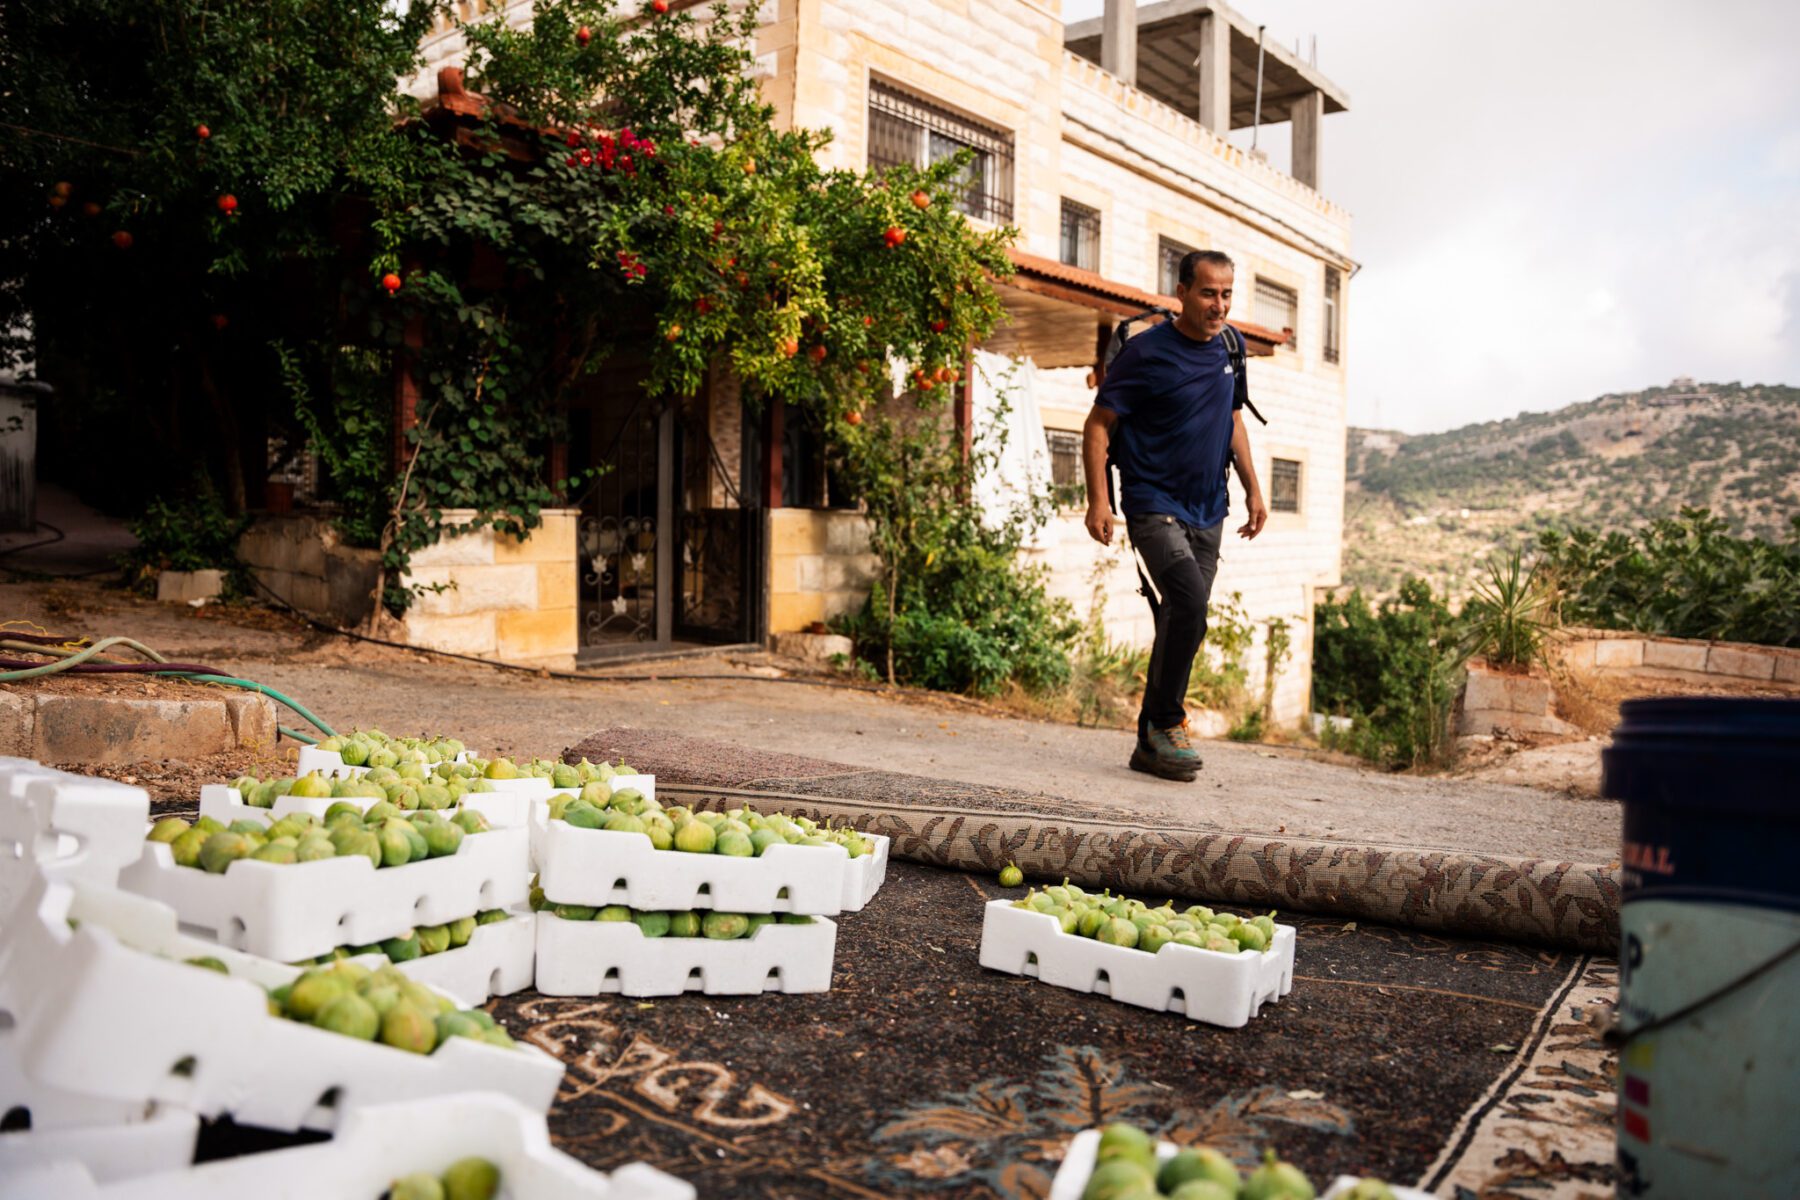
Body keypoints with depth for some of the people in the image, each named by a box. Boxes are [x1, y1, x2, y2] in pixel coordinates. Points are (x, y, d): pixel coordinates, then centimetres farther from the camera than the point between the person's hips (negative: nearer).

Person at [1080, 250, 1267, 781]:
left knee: (1184, 621, 7)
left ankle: (1151, 743, 17)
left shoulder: (1231, 345, 9)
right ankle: (1166, 723, -6)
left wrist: (1253, 489, 17)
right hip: (1154, 504, -6)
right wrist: (1098, 501, -16)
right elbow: (1098, 425, -7)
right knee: (1190, 604, -24)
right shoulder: (1146, 352, -10)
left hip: (1207, 512, 6)